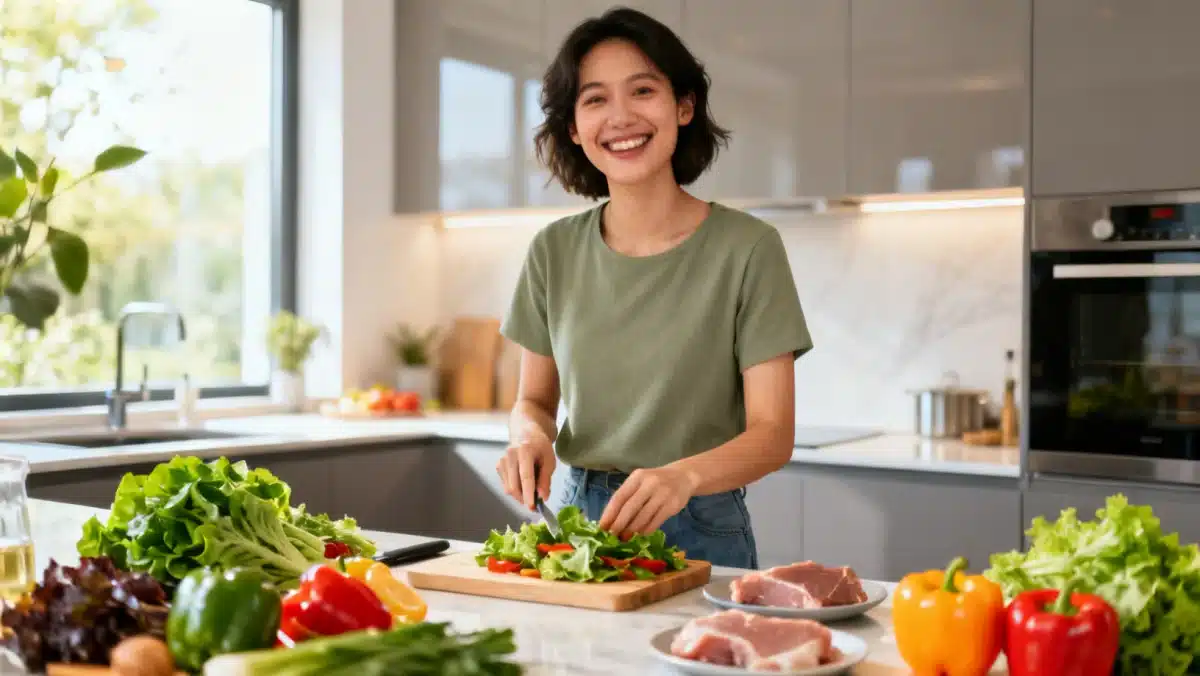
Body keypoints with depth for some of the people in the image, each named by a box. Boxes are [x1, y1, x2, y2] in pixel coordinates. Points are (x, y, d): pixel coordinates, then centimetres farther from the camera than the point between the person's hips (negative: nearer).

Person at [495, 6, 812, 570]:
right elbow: (535, 399, 9)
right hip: (580, 520, 3)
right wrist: (531, 434, -14)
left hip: (699, 530, -3)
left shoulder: (747, 248, -13)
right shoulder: (554, 251, -1)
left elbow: (773, 434, -15)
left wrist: (684, 475, -34)